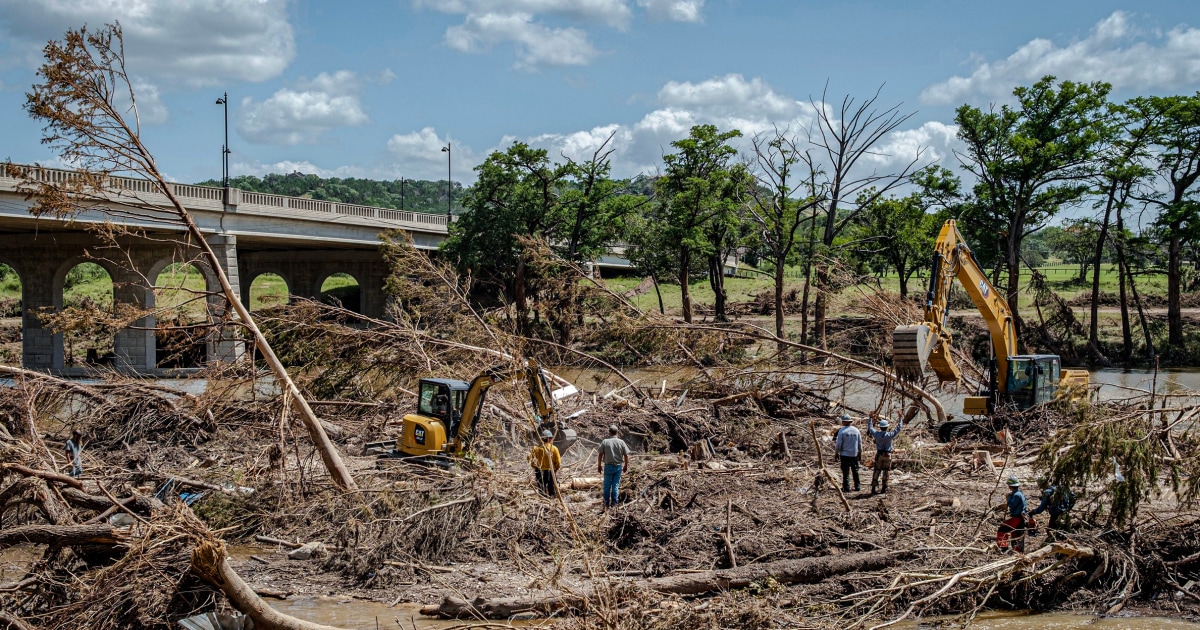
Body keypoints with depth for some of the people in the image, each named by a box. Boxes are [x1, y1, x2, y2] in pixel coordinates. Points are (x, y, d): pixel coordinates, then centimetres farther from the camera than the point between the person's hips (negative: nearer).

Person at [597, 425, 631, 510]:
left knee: (607, 485, 11)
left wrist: (599, 465, 3)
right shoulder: (621, 442, -5)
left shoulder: (605, 442, -9)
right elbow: (626, 455, -2)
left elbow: (600, 455, -8)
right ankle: (614, 503, 13)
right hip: (618, 466, 1)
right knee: (616, 485, 10)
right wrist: (626, 465, 12)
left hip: (608, 466, -1)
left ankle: (607, 503, 17)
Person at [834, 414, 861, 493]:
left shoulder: (842, 431, -12)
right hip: (854, 454, 4)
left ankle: (846, 487, 1)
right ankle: (857, 486, 18)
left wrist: (837, 452, 2)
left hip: (845, 454, -4)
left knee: (846, 471, 1)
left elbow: (838, 443, -11)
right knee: (855, 471, 14)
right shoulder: (856, 430, 1)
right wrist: (860, 452, 19)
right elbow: (860, 443, 8)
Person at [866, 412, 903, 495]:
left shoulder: (877, 434, -8)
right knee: (886, 471, 8)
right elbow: (898, 428, -1)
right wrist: (900, 418, 8)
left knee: (877, 471, 8)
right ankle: (884, 488, 10)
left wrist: (870, 418, 21)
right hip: (887, 455, -1)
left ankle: (873, 488, 3)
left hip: (879, 455, 1)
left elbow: (870, 428, 10)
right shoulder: (890, 435, -12)